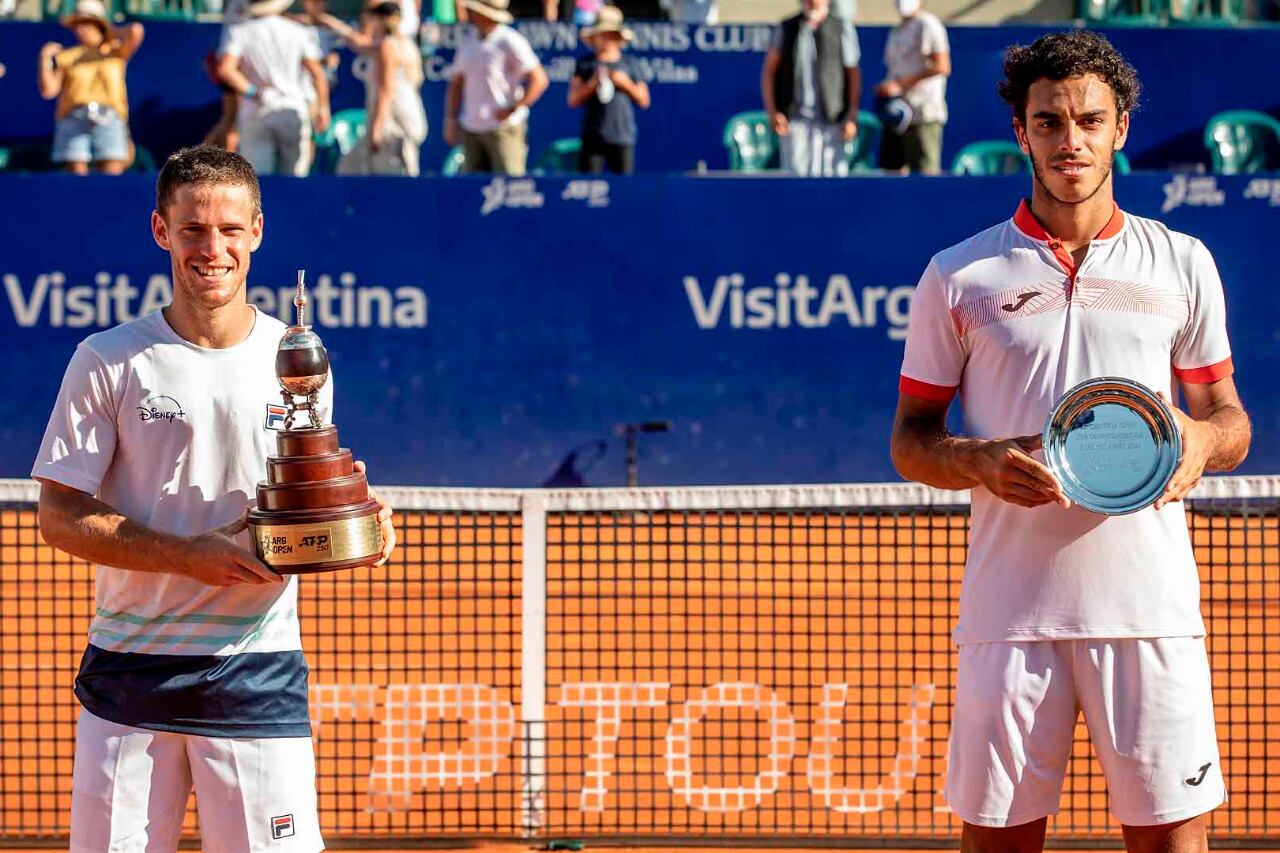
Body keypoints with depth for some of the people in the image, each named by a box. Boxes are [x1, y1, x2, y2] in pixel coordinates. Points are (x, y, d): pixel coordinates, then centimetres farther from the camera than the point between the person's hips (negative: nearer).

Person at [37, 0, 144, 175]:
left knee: (112, 174, -14)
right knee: (76, 176, -10)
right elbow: (48, 91, 11)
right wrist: (45, 59, 6)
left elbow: (136, 31, -2)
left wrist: (112, 34, 15)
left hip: (108, 119, -1)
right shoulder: (67, 57, 18)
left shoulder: (116, 51, 16)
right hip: (73, 119, 1)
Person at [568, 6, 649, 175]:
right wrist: (593, 83, -10)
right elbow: (573, 99, 3)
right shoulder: (585, 64, 8)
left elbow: (644, 101, 11)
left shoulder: (628, 65, 12)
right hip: (593, 136, -1)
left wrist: (626, 83, -3)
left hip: (623, 136, 1)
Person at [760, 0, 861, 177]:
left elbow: (853, 74, 5)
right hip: (795, 118, 1)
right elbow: (769, 72, 11)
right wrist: (772, 113, -1)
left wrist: (852, 117, -3)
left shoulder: (843, 28, 5)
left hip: (830, 119, -1)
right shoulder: (787, 29, 9)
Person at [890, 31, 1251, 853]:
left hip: (1150, 604, 0)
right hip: (1010, 610, 0)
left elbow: (1230, 419, 16)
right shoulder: (959, 276, 7)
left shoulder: (1182, 264, 10)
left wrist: (1204, 439, -8)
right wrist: (981, 462, -12)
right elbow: (911, 439, 10)